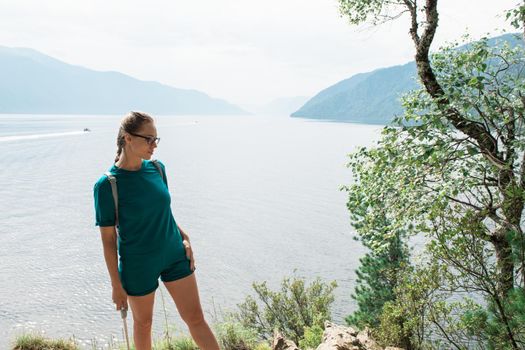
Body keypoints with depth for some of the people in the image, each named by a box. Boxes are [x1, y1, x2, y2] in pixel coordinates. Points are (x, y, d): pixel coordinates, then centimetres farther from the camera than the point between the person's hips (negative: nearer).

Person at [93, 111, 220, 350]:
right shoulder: (107, 185, -16)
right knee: (143, 323, 18)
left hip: (175, 255, 4)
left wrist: (184, 238, 1)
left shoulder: (157, 168, -2)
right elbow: (108, 239, -11)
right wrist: (117, 285, -8)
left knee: (196, 318, 10)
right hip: (138, 265, -4)